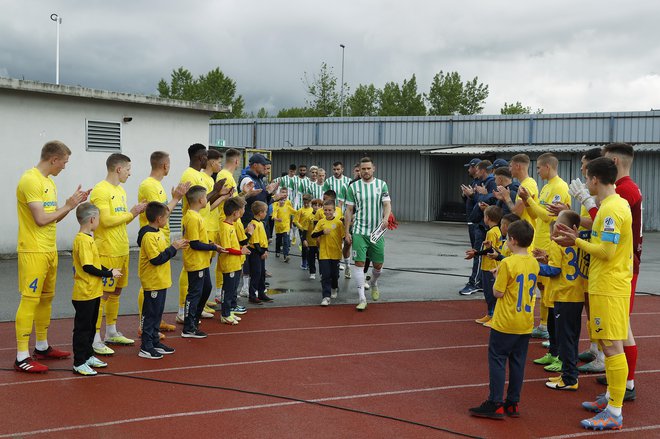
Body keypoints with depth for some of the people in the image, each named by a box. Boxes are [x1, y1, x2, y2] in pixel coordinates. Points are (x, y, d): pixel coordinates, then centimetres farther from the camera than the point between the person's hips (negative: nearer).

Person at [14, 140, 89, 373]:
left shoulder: (49, 182, 15)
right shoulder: (30, 180, -15)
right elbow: (41, 219, -20)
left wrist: (73, 203, 5)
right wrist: (68, 206, -10)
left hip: (50, 250, 10)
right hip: (33, 251, -10)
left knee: (46, 299, 16)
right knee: (30, 300, -8)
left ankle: (42, 347, 28)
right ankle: (22, 357, -5)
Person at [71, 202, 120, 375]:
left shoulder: (88, 238, 11)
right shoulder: (83, 240, -20)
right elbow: (88, 267, -25)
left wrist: (108, 271, 4)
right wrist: (109, 274, -17)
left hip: (93, 292, 10)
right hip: (84, 293, -10)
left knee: (90, 326, 19)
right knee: (82, 327, -1)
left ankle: (88, 356, 31)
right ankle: (79, 363, 7)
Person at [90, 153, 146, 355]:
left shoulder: (120, 190, 16)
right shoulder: (100, 190, -13)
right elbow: (106, 220, -20)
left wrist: (136, 211, 4)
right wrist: (131, 213, -13)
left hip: (122, 251, 9)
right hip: (107, 252, -9)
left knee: (116, 291, 15)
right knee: (103, 294, -7)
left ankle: (111, 333, 26)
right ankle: (95, 340, -3)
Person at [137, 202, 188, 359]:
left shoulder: (158, 232, 10)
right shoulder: (148, 236, -20)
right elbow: (156, 259, -25)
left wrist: (175, 246, 1)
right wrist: (173, 248, -18)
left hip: (161, 281, 10)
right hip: (153, 282, -10)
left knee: (157, 313, 16)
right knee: (150, 314, -3)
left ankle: (155, 342, 26)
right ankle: (146, 347, 4)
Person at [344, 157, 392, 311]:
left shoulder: (381, 185, 5)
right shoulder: (353, 187, 2)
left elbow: (387, 204, -2)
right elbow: (349, 210, 5)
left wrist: (386, 218, -24)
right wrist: (347, 232, 1)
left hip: (377, 231, 1)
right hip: (359, 231, -1)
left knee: (378, 264, 7)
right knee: (359, 263, -10)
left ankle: (374, 284, 40)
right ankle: (361, 298, -5)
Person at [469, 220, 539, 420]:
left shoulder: (508, 263, -17)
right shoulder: (534, 263, 4)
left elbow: (498, 292, -15)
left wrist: (497, 277, 3)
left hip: (505, 322, -7)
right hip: (525, 323, 7)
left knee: (497, 360, 2)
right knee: (517, 362, 12)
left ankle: (495, 404, 2)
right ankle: (513, 403, 19)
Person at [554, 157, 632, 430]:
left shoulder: (612, 209, -18)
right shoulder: (612, 204, 14)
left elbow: (606, 252, -22)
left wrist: (577, 242, -12)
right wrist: (578, 238, 8)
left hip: (609, 289, -11)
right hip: (604, 285, 11)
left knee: (612, 346, -7)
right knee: (607, 344, 17)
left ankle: (614, 413, -4)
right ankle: (610, 398, 28)